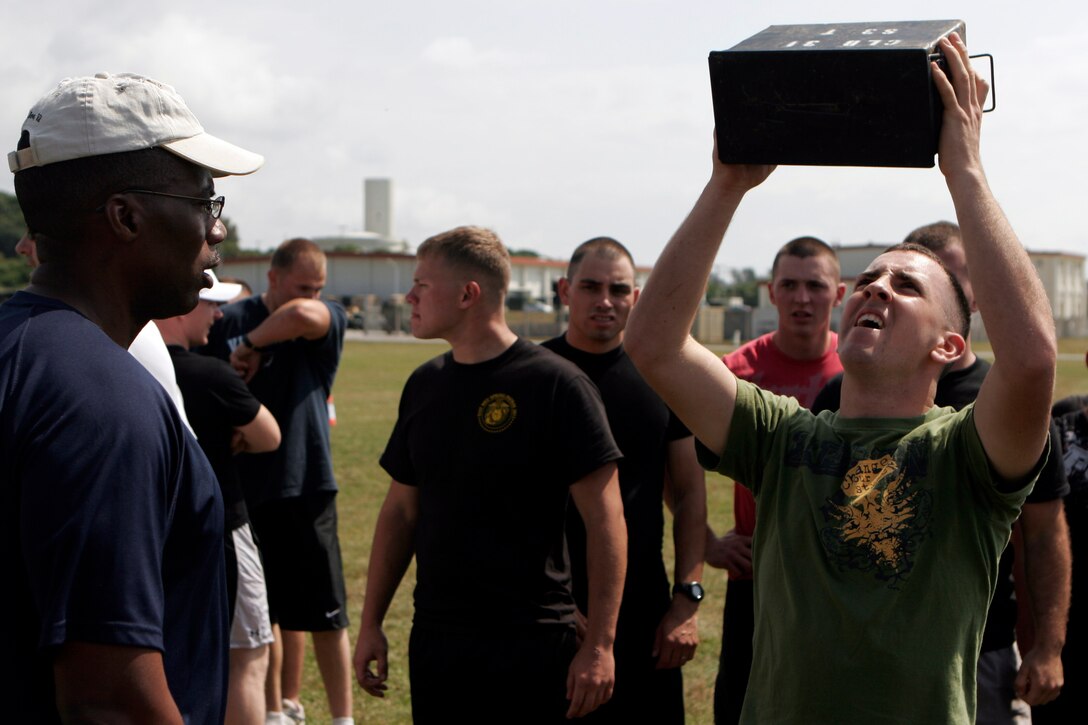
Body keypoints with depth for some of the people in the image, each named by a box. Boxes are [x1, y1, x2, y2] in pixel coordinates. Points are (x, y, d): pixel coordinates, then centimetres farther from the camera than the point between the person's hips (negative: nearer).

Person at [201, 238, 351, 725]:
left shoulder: (330, 321, -3)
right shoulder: (230, 322, 2)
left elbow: (302, 315, -27)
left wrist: (250, 344, -16)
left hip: (305, 485, -2)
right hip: (243, 488, 2)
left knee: (324, 613, 2)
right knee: (265, 608, 13)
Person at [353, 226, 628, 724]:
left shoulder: (556, 384, -11)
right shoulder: (424, 385, 7)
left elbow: (604, 519, -12)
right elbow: (400, 510, 14)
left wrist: (599, 645, -15)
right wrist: (371, 622, 11)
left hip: (530, 645, -5)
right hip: (433, 639, 5)